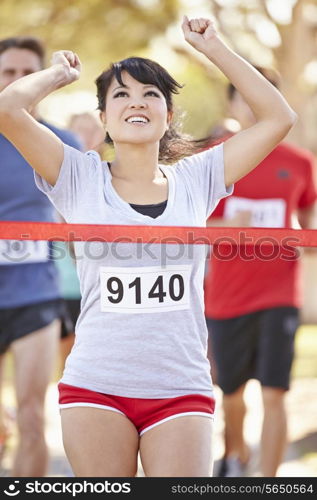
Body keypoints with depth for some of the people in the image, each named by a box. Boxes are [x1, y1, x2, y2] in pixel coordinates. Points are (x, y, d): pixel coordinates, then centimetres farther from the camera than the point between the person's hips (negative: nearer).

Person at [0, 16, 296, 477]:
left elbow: (278, 118, 6)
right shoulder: (81, 178, 3)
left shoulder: (194, 180, 8)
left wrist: (212, 47, 9)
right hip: (95, 386, -1)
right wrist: (60, 73, 9)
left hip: (181, 390, 1)